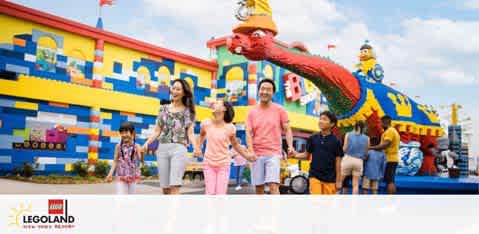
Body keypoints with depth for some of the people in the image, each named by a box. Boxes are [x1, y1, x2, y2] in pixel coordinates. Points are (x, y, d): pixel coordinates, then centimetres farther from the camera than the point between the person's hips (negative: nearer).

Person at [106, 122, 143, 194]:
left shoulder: (136, 147, -9)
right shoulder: (118, 146, -5)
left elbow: (141, 160, -18)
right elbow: (115, 161, 0)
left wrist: (142, 153, -39)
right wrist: (111, 173, -9)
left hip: (133, 176, 0)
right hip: (121, 176, 0)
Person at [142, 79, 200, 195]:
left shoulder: (188, 111, 7)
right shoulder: (163, 108, 15)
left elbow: (190, 132, 2)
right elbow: (157, 131, 13)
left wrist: (195, 147, -17)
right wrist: (147, 143, -5)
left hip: (179, 149, -3)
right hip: (162, 149, 4)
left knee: (174, 186, -14)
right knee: (165, 187, 4)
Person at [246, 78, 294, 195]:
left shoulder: (280, 110, 3)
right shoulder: (252, 112, 7)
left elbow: (287, 130, 4)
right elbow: (248, 134, 3)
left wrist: (290, 146, -14)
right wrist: (251, 151, -13)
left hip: (273, 154, -2)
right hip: (257, 155, 3)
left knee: (273, 186, -13)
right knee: (258, 187, 8)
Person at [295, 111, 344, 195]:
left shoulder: (335, 141, -3)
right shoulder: (313, 138, 2)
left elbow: (338, 162, -1)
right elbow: (307, 155, 10)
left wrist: (338, 180, -2)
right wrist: (295, 155, -8)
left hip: (330, 179, 0)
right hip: (315, 176, 1)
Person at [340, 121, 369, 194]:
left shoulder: (348, 134, 0)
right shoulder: (366, 138, 4)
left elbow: (344, 149, -1)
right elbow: (366, 152, 8)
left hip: (348, 159, -2)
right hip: (359, 161, 2)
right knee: (356, 184, 8)